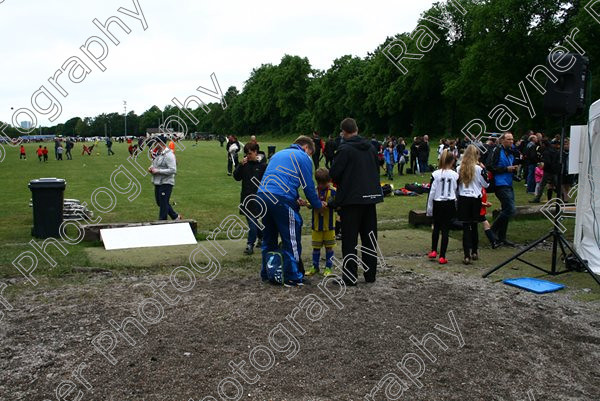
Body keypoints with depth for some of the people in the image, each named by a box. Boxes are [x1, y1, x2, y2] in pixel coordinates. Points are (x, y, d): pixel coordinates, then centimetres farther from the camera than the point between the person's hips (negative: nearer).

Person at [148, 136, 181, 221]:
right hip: (157, 183, 10)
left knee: (163, 204, -2)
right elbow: (154, 164, 27)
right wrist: (151, 168, 2)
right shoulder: (157, 153, 11)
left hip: (166, 183, -10)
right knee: (159, 202, 18)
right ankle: (176, 217, 31)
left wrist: (158, 171, -22)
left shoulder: (168, 155, -17)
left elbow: (173, 170, -23)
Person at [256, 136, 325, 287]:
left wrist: (295, 199, 21)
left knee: (268, 239, 19)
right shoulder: (303, 157, 6)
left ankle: (266, 273, 28)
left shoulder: (278, 154, 29)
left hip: (262, 195, 7)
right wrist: (318, 205, 17)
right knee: (291, 239, 3)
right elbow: (308, 186, 2)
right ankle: (293, 277, 8)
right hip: (282, 200, -7)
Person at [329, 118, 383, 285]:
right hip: (371, 197, 6)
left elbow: (334, 173, -13)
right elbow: (377, 169, 16)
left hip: (351, 198, -6)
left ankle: (350, 277, 3)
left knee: (349, 239, 1)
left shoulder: (345, 149, -12)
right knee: (369, 237, 13)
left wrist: (340, 183, 8)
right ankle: (370, 274, 20)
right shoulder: (370, 147, 9)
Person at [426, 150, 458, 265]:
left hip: (437, 204, 0)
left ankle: (433, 251, 23)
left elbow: (431, 192, -5)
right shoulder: (455, 175, -3)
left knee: (436, 227, 19)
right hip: (450, 204, 0)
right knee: (446, 229, 3)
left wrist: (429, 209, 2)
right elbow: (456, 191, 4)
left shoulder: (435, 174, -7)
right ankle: (442, 256, 4)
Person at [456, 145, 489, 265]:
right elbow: (486, 184, 0)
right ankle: (474, 252, 25)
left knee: (466, 227, 0)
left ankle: (467, 255, -7)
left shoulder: (459, 168, -1)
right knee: (474, 226, 14)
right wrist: (484, 169, 6)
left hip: (463, 199, 0)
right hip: (475, 199, 0)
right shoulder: (478, 168, -8)